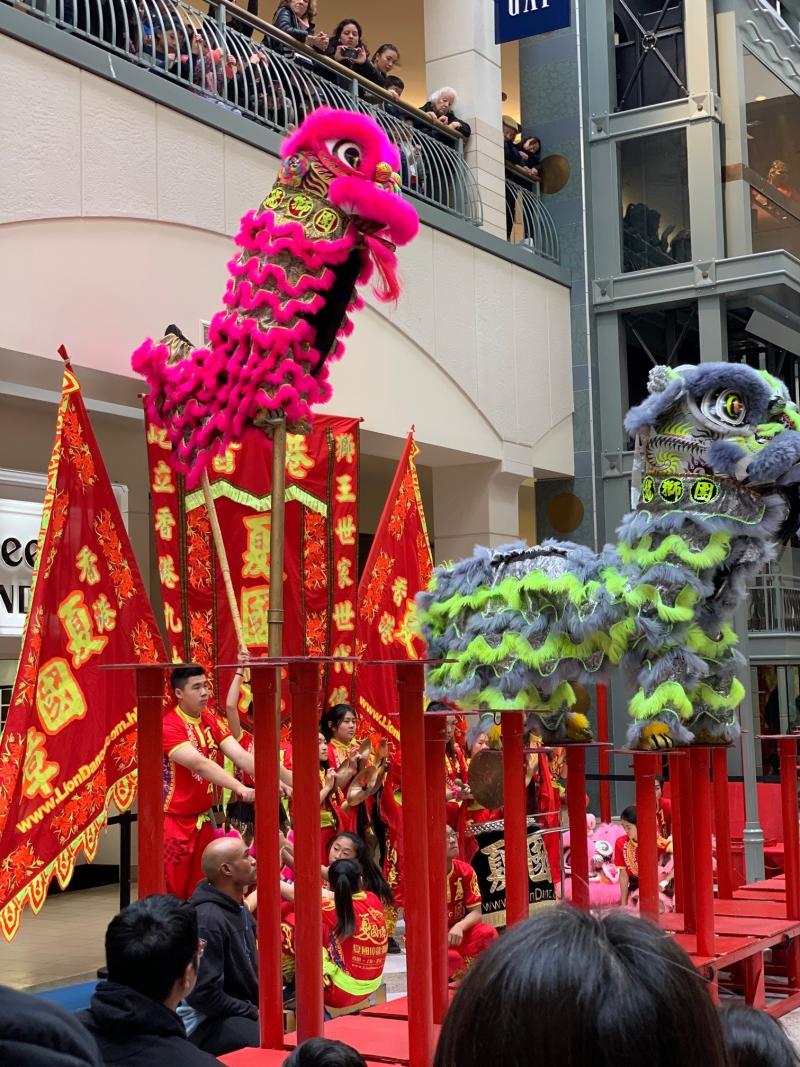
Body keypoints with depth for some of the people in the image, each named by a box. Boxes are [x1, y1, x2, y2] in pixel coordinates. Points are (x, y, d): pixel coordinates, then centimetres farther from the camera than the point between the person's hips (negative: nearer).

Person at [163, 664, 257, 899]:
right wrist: (239, 788, -38)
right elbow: (199, 764, -29)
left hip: (203, 820, 7)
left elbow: (241, 755, -4)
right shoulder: (169, 726, -16)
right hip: (175, 823, -7)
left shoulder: (211, 721, 5)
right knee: (172, 895, -2)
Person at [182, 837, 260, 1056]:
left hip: (242, 1010, 10)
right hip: (203, 1023, -10)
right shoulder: (208, 919, -21)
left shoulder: (240, 910, 11)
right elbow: (204, 994, -23)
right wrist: (256, 1014, -15)